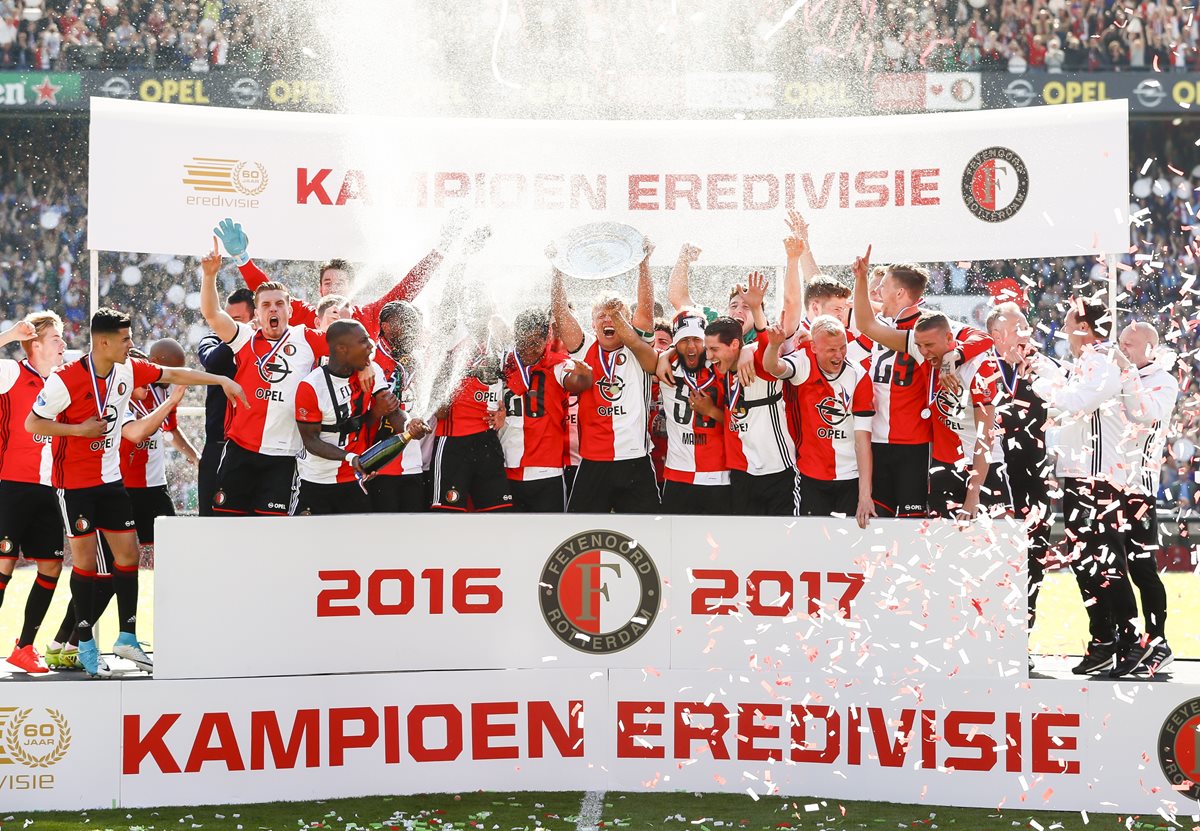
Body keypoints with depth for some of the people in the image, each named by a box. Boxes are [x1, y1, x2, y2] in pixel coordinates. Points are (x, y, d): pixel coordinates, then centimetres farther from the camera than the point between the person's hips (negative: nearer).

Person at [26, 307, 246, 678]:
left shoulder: (129, 369, -2)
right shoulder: (66, 379, -19)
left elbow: (173, 374, 6)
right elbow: (32, 423, -12)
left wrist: (222, 380, 1)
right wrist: (80, 429, -19)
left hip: (110, 478, 6)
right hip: (74, 480, -6)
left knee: (128, 550, 4)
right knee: (85, 557, -4)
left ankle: (127, 637, 15)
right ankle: (86, 646, 8)